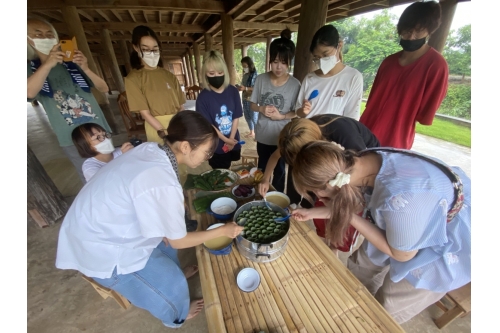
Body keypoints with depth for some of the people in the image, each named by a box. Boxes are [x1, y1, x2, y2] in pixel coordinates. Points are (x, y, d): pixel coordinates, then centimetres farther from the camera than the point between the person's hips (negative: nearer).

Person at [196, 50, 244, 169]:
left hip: (234, 142, 3)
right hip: (215, 146, -3)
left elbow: (236, 117, -2)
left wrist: (231, 139, -9)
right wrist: (226, 140, -12)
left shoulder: (233, 91, -2)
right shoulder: (203, 97, -11)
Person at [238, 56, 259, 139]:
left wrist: (245, 88, -22)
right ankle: (251, 132, 29)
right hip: (245, 99, 8)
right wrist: (240, 87, 0)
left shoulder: (255, 75, -11)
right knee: (247, 117, 14)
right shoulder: (245, 75, 10)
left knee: (254, 118, -3)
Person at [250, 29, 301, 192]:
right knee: (262, 169, 21)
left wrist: (281, 116, -23)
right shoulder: (261, 79, -4)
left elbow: (297, 112, -6)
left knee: (279, 171, 15)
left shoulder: (295, 84, -10)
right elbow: (252, 105, 3)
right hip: (263, 135, 3)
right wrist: (262, 109, -18)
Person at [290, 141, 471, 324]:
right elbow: (358, 205, -3)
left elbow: (402, 254, -23)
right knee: (362, 263, 19)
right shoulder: (364, 161, -23)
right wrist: (312, 213, -1)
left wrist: (348, 215, -27)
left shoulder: (399, 197, -45)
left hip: (447, 243, -5)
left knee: (387, 307, 11)